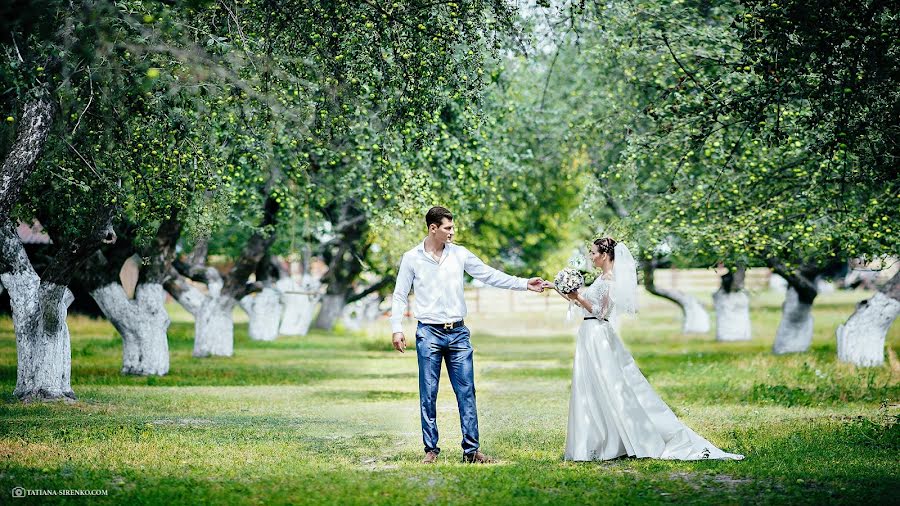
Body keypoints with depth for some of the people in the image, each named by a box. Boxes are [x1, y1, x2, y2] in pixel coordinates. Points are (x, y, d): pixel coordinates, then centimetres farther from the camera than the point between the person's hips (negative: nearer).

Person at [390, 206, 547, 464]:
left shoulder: (459, 254, 6)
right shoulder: (411, 258, 0)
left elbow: (490, 276, 7)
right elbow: (400, 295, 4)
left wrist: (525, 284, 0)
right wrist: (396, 328, -4)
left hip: (458, 333, 2)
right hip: (429, 334, -2)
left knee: (466, 392, 0)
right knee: (428, 395, 1)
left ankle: (471, 449, 2)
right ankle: (431, 449, 9)